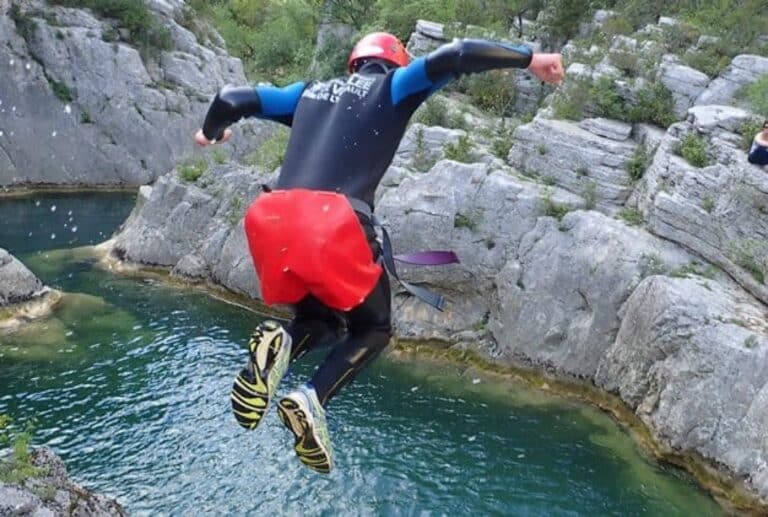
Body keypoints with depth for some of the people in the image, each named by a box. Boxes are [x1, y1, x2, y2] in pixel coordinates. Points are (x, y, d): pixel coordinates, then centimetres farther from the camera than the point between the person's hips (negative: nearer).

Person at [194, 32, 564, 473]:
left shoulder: (309, 92, 29)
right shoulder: (394, 86, 18)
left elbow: (232, 98, 30)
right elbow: (455, 56, 4)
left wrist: (212, 133, 50)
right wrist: (528, 59, 11)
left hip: (273, 219, 5)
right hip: (337, 222, -5)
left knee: (321, 321, 26)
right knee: (374, 329, 18)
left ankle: (280, 345, -11)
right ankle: (312, 400, -9)